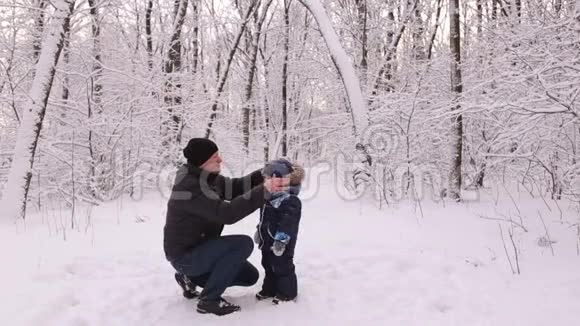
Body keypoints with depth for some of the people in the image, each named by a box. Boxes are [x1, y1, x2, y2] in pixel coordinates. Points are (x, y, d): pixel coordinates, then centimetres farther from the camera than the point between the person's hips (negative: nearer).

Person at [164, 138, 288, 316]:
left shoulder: (205, 178, 1)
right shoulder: (190, 187, -29)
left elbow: (234, 187, 2)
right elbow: (226, 213, -38)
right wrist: (263, 191, -44)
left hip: (199, 249, 9)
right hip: (185, 256, -9)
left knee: (250, 276, 11)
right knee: (244, 243, -26)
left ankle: (191, 277, 17)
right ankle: (209, 300, -14)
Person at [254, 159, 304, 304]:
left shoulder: (289, 201, -22)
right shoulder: (270, 198, 10)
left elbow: (287, 222, -27)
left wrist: (281, 239, -30)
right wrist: (260, 231, 29)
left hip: (281, 244, -10)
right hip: (267, 242, 10)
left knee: (282, 267, 1)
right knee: (269, 266, 20)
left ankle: (287, 293, 15)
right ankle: (269, 289, 34)